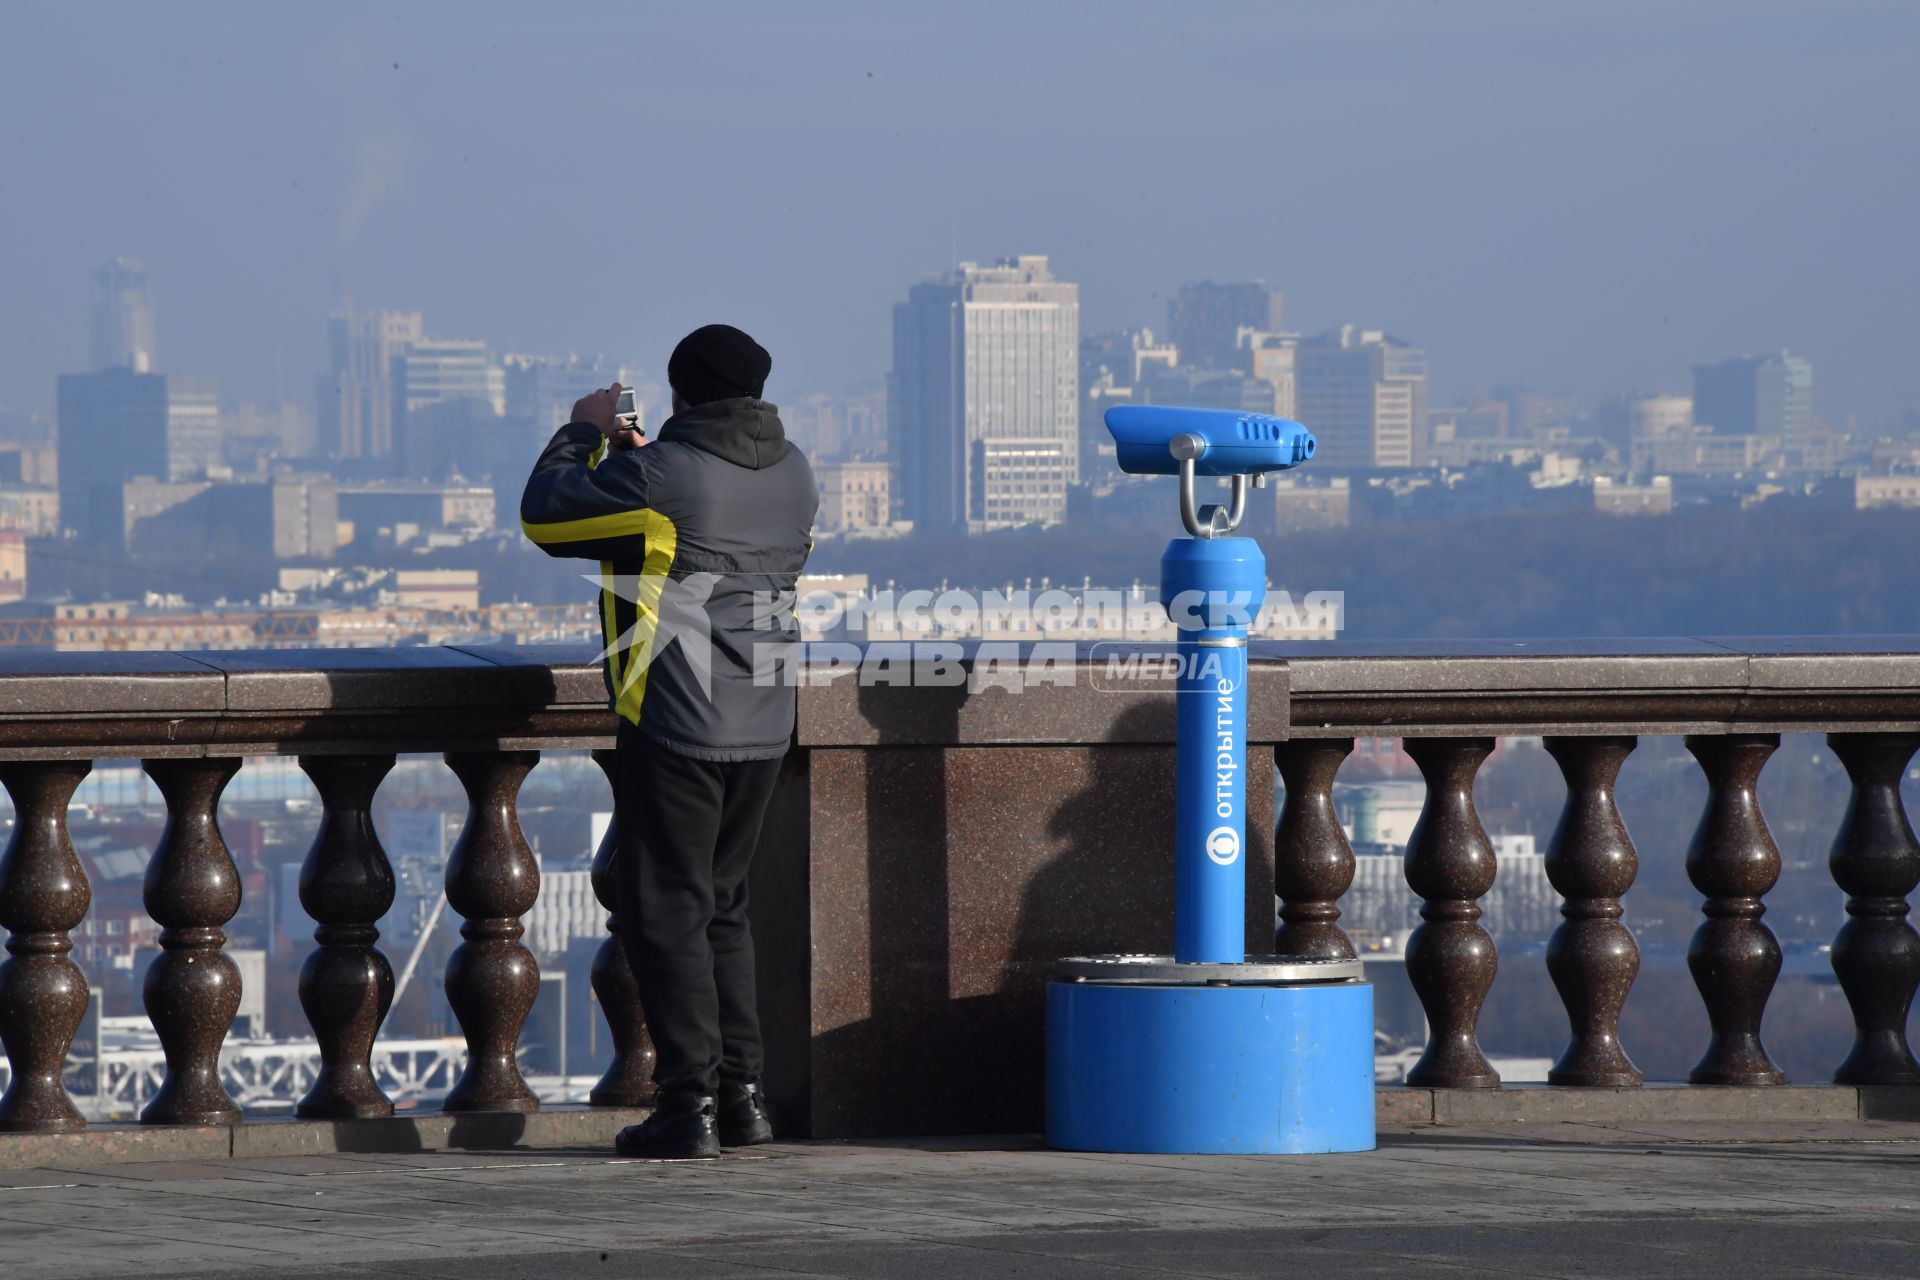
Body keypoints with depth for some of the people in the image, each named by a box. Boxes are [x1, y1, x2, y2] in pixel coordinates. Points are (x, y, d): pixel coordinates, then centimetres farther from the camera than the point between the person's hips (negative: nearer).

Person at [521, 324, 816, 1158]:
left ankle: (690, 1105, -4)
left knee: (667, 912, -1)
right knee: (724, 908, 17)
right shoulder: (792, 472, 6)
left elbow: (543, 512, -3)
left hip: (676, 728, -7)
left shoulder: (660, 475, -15)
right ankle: (742, 1096, 17)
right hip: (763, 726, 7)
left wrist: (583, 433, 13)